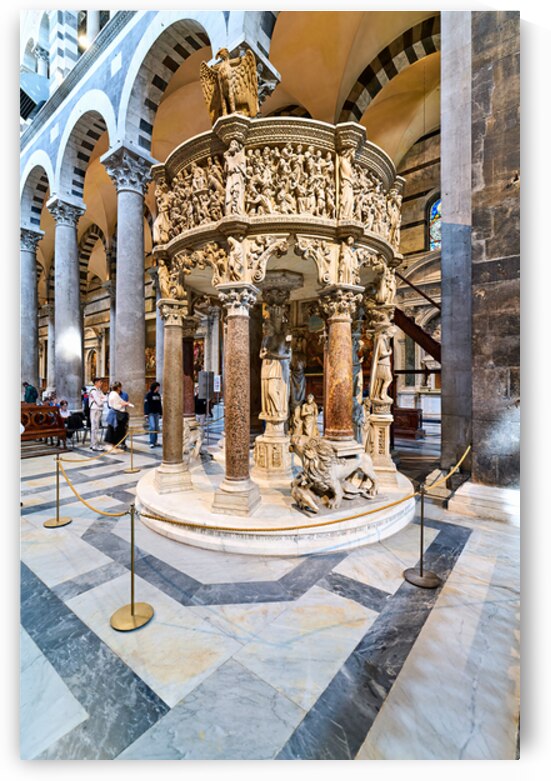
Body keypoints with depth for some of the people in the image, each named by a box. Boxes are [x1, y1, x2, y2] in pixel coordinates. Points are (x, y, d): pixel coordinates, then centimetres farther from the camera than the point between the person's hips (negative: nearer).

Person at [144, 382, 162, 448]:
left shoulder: (158, 395, 12)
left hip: (156, 413, 6)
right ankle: (151, 443, -10)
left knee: (156, 428, 7)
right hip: (151, 413, -6)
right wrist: (146, 413, -15)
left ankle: (155, 442, 15)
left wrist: (160, 413, 16)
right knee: (152, 427, -13)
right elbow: (146, 404, -9)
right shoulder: (148, 394, -5)